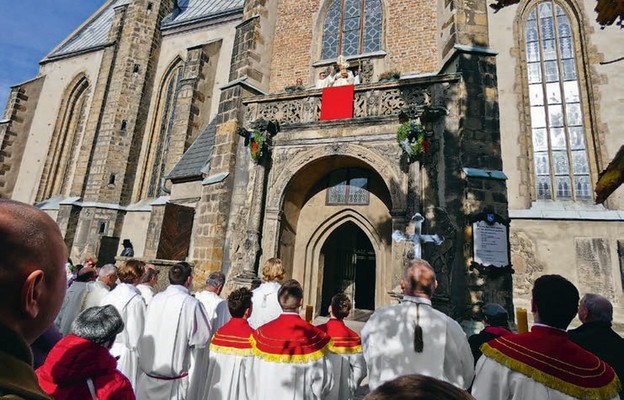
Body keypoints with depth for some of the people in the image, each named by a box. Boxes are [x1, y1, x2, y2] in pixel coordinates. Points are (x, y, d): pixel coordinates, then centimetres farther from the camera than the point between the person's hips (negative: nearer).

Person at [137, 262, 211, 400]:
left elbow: (148, 331, 7)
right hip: (173, 378, -4)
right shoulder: (191, 303, -21)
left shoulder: (156, 298, -7)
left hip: (149, 370, 4)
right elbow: (203, 338, -13)